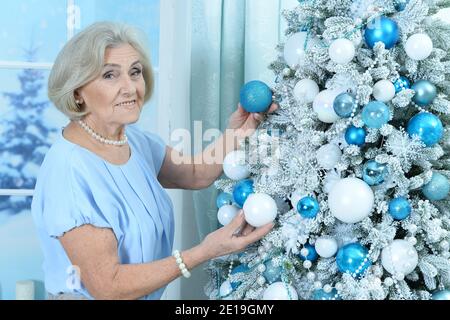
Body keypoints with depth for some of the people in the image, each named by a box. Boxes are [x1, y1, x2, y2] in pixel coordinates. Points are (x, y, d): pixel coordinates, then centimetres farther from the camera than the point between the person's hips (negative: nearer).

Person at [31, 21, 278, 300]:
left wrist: (235, 134, -8)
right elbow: (107, 287, -27)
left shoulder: (135, 139, -4)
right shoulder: (69, 171, -27)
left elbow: (196, 174, 10)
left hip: (150, 296, 8)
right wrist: (204, 252, -27)